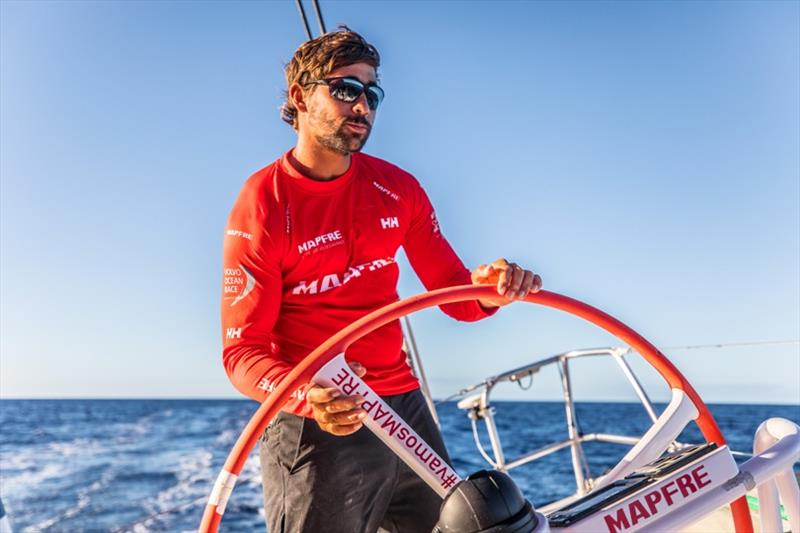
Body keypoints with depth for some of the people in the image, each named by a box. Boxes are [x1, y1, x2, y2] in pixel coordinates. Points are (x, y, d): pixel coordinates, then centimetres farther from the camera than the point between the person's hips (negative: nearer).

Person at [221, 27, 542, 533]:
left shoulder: (398, 188, 4)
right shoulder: (261, 207, -11)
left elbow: (453, 292, 7)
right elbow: (242, 349, -13)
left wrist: (488, 288, -17)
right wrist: (309, 398, -32)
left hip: (406, 408, 6)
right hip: (317, 426, -5)